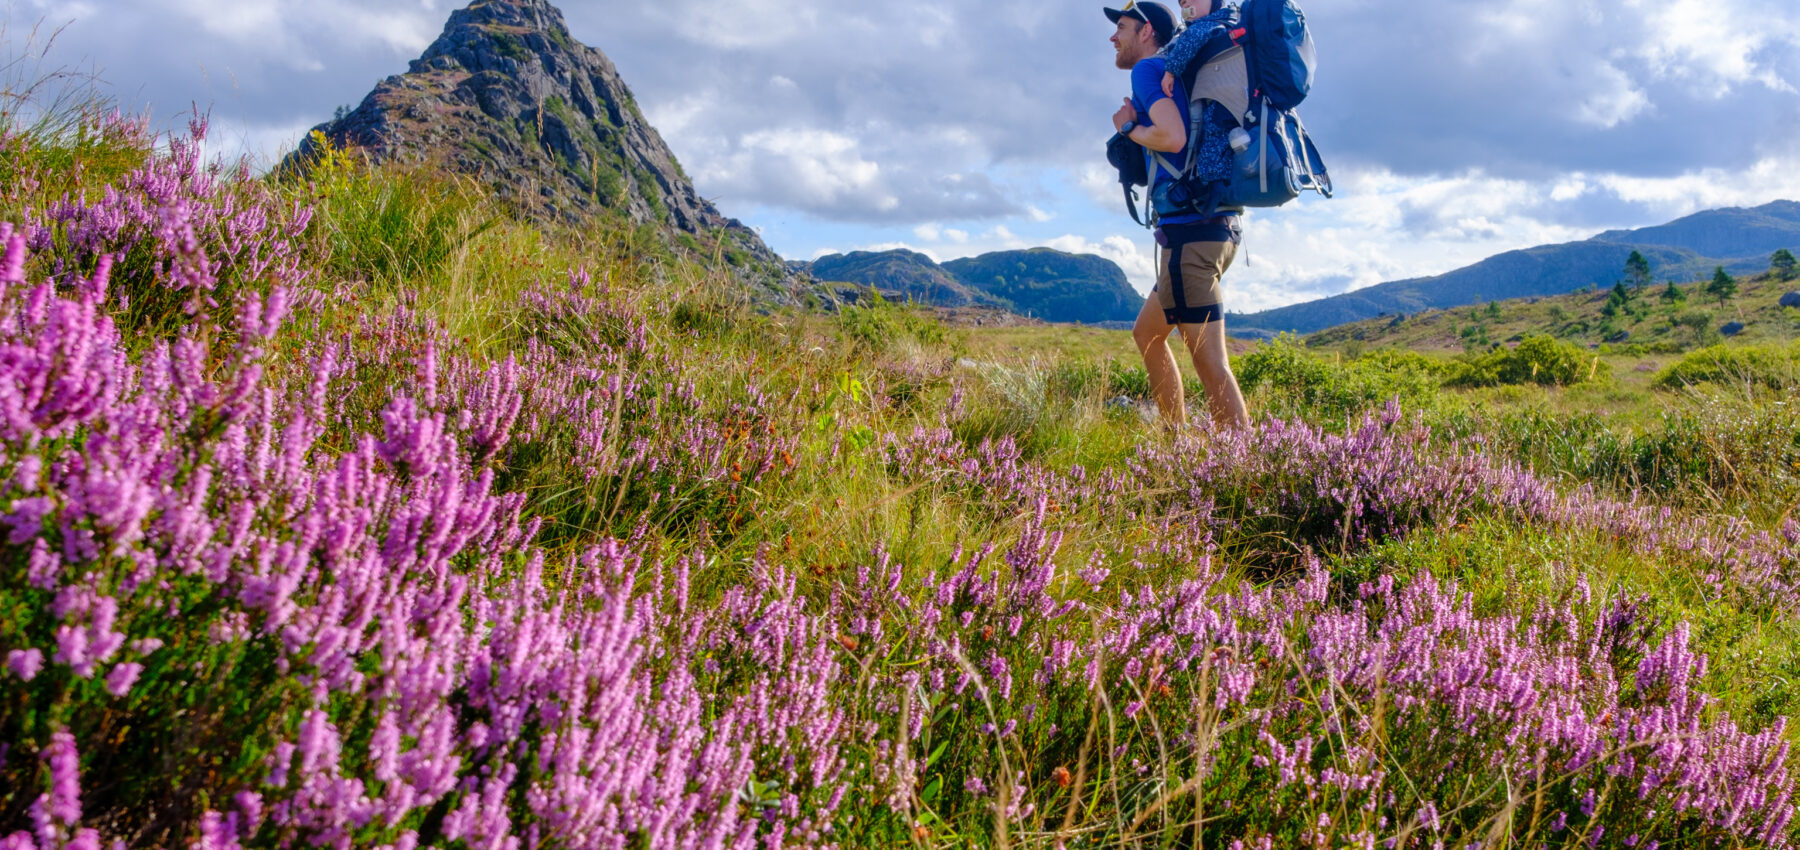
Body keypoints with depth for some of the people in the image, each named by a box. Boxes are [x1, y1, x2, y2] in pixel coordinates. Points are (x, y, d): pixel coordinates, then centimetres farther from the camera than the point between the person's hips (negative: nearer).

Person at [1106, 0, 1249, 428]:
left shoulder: (1148, 69, -4)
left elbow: (1173, 137, -19)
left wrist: (1129, 128, -2)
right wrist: (1138, 125, 16)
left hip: (1190, 226, -10)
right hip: (1219, 227, 10)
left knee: (1209, 360, -11)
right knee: (1147, 334, 20)